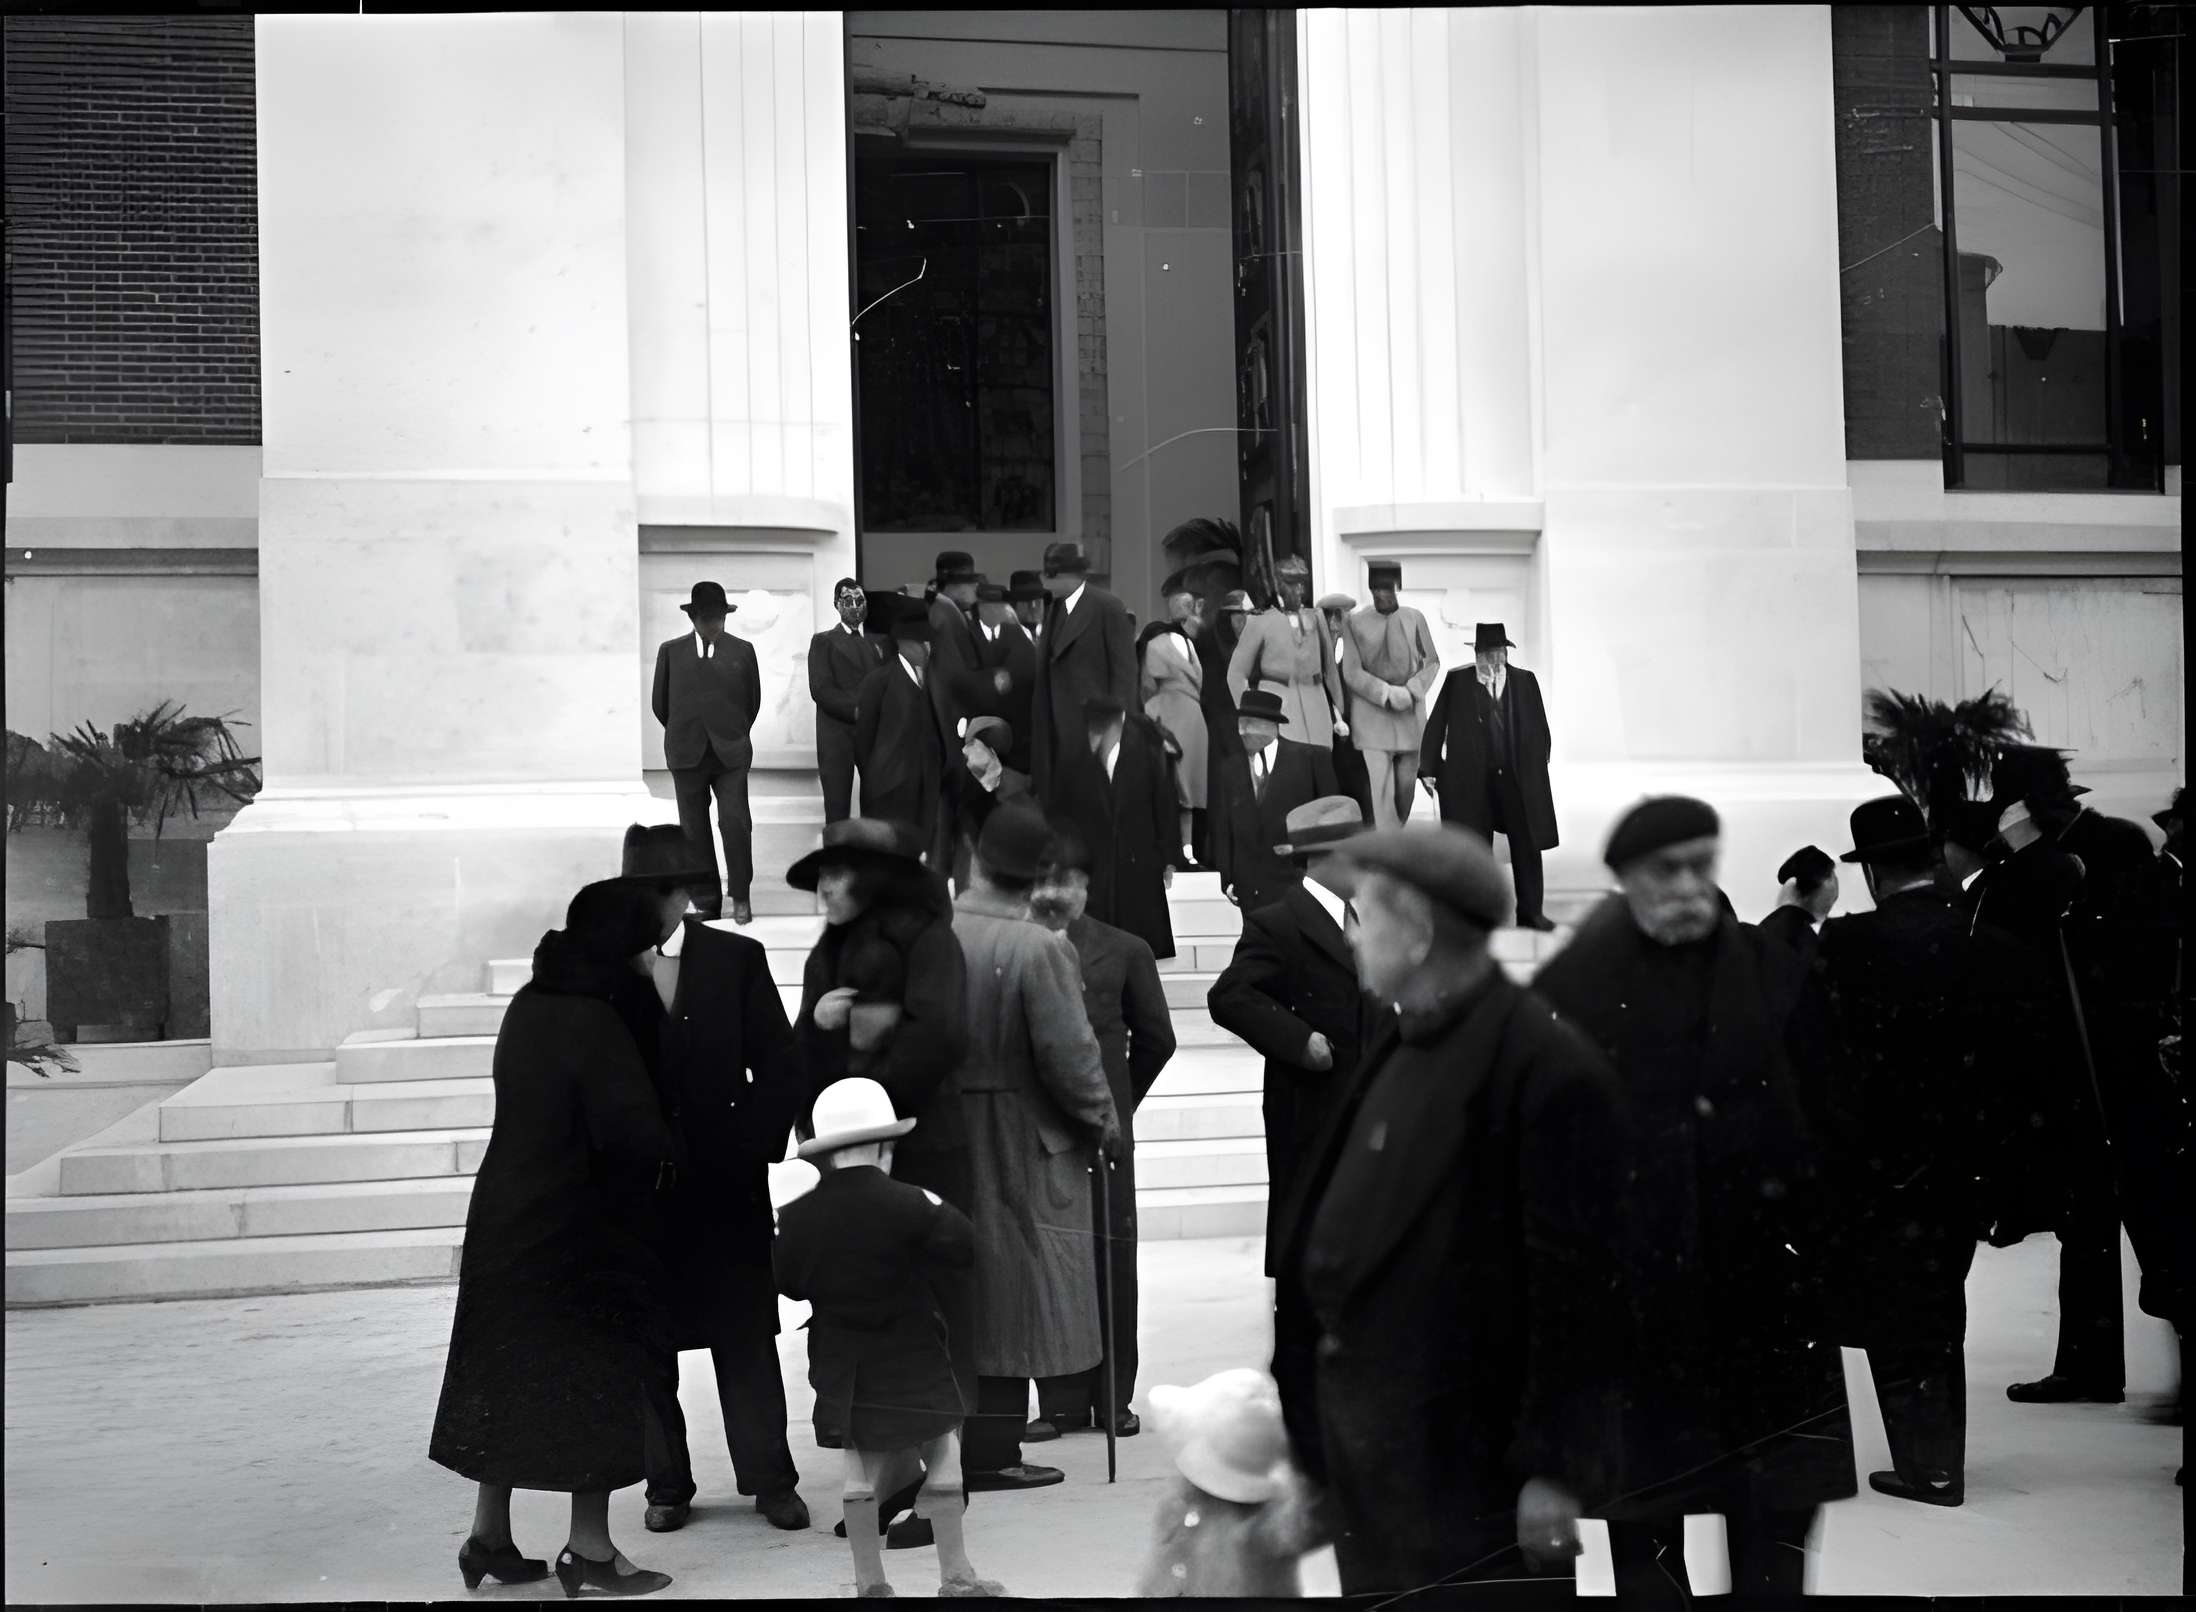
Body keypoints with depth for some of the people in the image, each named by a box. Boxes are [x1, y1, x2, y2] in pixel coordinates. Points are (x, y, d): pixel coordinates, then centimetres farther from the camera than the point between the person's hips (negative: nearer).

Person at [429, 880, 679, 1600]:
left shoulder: (529, 1006, 5)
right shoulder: (594, 1026, -21)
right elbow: (634, 1131, -24)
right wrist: (670, 1147, -4)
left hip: (507, 1218, 8)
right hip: (577, 1234, -8)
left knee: (511, 1375, 15)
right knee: (597, 1378, 4)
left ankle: (489, 1536, 22)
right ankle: (590, 1548, 10)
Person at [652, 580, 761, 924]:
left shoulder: (742, 651, 3)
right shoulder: (670, 651, 4)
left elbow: (753, 700, 11)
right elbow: (660, 702, 11)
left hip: (730, 754, -1)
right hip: (687, 755, 1)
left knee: (736, 823, -10)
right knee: (695, 831, 3)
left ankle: (740, 896, 4)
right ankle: (707, 903, 11)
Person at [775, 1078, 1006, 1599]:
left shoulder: (795, 1217, -5)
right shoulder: (908, 1203, -15)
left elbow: (789, 1283, 4)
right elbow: (961, 1246, -14)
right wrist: (922, 1285, 0)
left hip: (842, 1365, 3)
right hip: (912, 1357, -3)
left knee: (861, 1473, 11)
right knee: (941, 1463, 8)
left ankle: (869, 1581, 14)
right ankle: (956, 1576, 12)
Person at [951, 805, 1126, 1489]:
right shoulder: (1039, 949, -19)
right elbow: (1069, 1054, -17)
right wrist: (1105, 1124, -2)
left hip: (942, 1134, 5)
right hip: (1022, 1146, -5)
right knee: (1011, 1295, 4)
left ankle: (960, 1443, 24)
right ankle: (991, 1452, 7)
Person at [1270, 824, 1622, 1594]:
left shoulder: (1548, 1068, -17)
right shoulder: (1400, 1044, 10)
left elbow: (1573, 1285, -18)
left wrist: (1554, 1470, -17)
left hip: (1462, 1453, -8)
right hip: (1362, 1436, 8)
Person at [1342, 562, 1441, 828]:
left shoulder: (1414, 619, 2)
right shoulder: (1356, 623, -3)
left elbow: (1432, 661, 9)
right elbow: (1352, 672, -3)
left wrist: (1410, 691, -7)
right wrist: (1387, 694, -14)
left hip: (1410, 709, 2)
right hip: (1371, 709, -2)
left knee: (1407, 782, 7)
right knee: (1379, 784, -11)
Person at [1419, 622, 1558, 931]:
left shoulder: (1525, 681, 4)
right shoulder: (1457, 680, -1)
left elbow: (1540, 728, 9)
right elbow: (1436, 726, 1)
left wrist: (1539, 765, 3)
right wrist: (1429, 768, -2)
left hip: (1518, 778, 2)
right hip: (1472, 779, -2)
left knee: (1527, 845, 4)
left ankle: (1530, 912, 14)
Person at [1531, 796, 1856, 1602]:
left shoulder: (1778, 974, 3)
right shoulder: (1572, 987, -4)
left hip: (1766, 1285, 2)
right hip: (1630, 1287, -1)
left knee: (1780, 1506, 6)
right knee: (1644, 1507, 9)